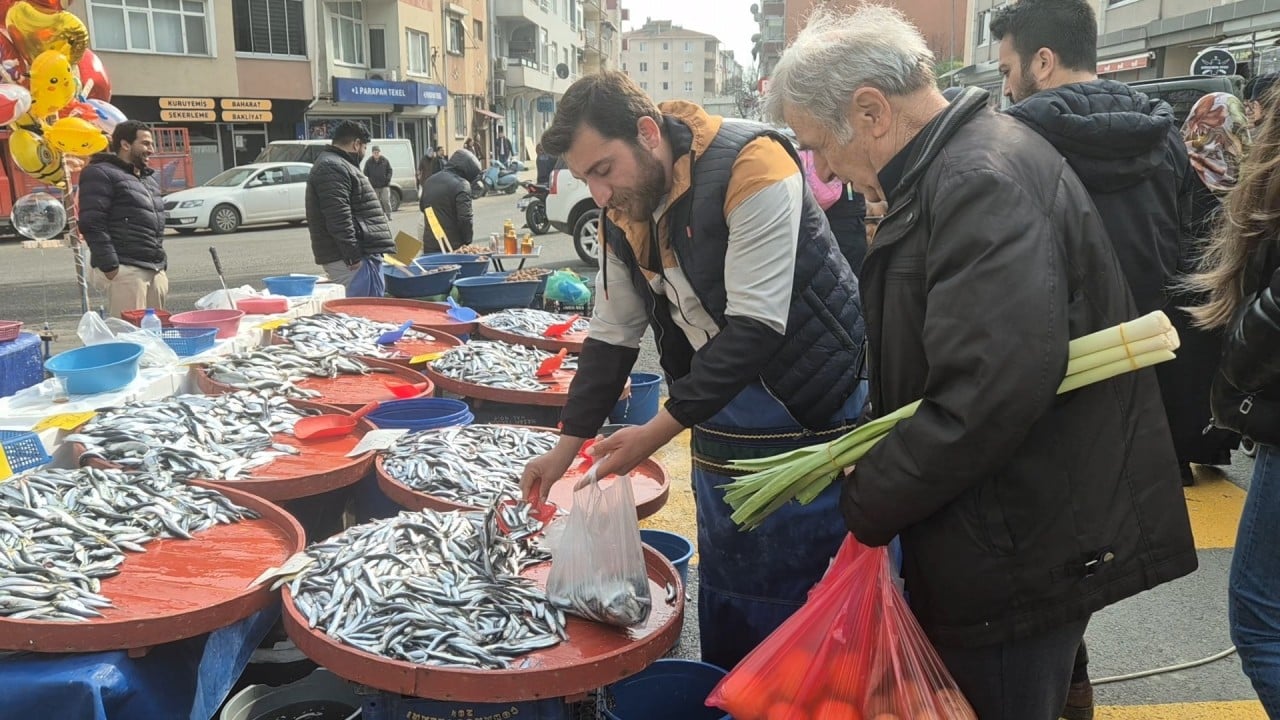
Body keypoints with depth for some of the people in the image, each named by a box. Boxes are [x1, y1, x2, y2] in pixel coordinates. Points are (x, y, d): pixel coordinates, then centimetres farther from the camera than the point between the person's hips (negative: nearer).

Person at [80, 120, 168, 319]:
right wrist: (110, 266, -19)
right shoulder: (101, 174, -3)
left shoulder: (150, 178, 23)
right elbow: (91, 224, -13)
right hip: (125, 270, -8)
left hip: (155, 270, 8)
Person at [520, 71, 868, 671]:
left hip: (812, 420, -7)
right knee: (724, 621, 17)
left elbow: (755, 326, -25)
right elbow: (612, 336, 11)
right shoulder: (622, 216, 3)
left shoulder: (750, 166, -20)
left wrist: (657, 432, -24)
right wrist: (566, 446, 8)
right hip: (719, 433, 7)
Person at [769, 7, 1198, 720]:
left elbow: (989, 396, -30)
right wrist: (870, 466, 8)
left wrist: (867, 505, -17)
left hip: (1023, 553, -9)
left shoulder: (985, 180, -22)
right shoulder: (953, 171, 10)